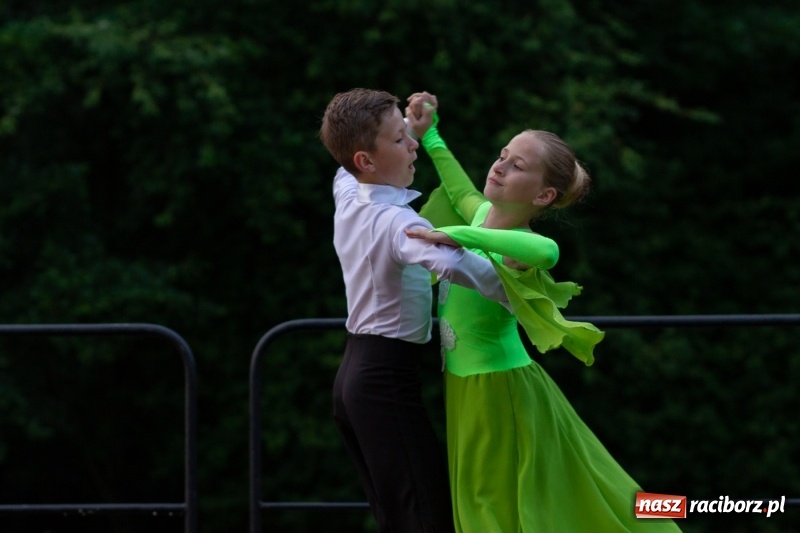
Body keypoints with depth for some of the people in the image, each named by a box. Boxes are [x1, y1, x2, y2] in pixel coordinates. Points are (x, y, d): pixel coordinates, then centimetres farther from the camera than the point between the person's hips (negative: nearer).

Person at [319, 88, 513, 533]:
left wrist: (411, 125, 22)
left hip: (355, 377, 10)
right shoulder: (397, 221, -20)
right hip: (389, 379, -10)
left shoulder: (348, 199, 6)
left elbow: (347, 169, 32)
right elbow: (450, 263, -40)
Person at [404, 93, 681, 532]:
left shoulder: (514, 248, -24)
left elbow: (544, 250, -51)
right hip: (466, 391, 8)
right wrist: (429, 136, 23)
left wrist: (457, 236, -50)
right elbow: (461, 191, 26)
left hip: (499, 393, -8)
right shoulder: (483, 214, -1)